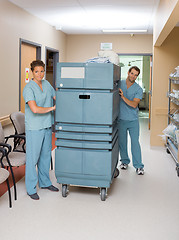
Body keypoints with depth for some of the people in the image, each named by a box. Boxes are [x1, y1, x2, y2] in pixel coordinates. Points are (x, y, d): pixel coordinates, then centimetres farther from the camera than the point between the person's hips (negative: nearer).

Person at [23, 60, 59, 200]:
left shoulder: (46, 84, 8)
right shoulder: (28, 88, -15)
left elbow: (57, 97, 17)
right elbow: (35, 109, -25)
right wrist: (51, 108, -14)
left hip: (47, 125, 7)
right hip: (34, 128, -7)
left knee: (46, 155, 16)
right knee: (33, 157, 0)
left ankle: (44, 182, 32)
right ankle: (31, 188, 12)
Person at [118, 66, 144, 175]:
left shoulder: (138, 89, -3)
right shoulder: (119, 84, 3)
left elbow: (134, 104, -15)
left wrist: (123, 97, -24)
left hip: (133, 120, -2)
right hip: (121, 119, 2)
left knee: (135, 142, -1)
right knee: (122, 142, 11)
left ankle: (139, 166, 8)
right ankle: (124, 161, 30)